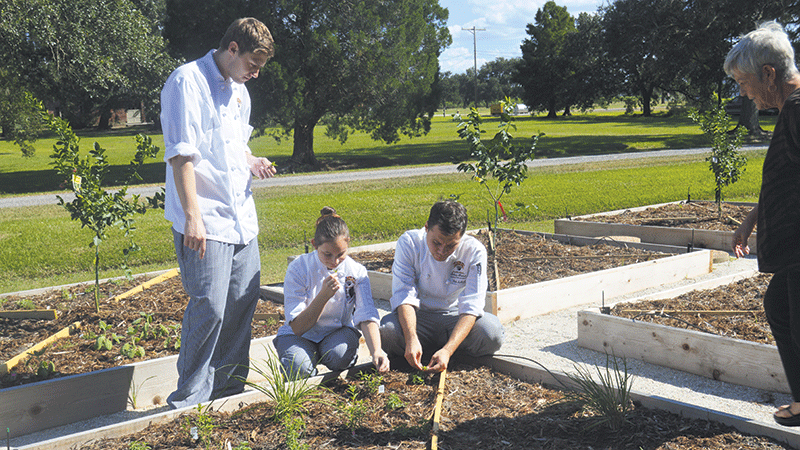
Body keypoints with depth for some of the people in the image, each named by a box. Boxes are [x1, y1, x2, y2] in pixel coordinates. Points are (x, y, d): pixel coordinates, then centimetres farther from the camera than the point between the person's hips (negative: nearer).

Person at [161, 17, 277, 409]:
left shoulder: (239, 91, 17)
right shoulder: (188, 82, -10)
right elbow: (181, 155, -16)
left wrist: (250, 162, 7)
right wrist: (192, 217, -21)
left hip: (241, 216, 9)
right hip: (204, 220, -9)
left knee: (243, 301, 10)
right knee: (209, 308, -10)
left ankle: (228, 389, 24)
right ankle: (188, 402, 4)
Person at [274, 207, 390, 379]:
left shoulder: (357, 271, -13)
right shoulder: (298, 269, -19)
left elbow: (367, 317, -22)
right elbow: (297, 328, -22)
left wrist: (376, 351, -41)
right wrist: (323, 296, -37)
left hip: (338, 332, 1)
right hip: (300, 335, -1)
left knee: (340, 355, -34)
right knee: (299, 368, -33)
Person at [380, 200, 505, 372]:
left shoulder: (474, 251, -17)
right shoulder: (409, 243, -16)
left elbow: (471, 307, -22)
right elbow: (404, 295, -21)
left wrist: (448, 350, -37)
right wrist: (412, 339, -39)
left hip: (456, 317, 1)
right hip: (419, 316, -1)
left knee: (492, 332, -30)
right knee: (388, 330, -33)